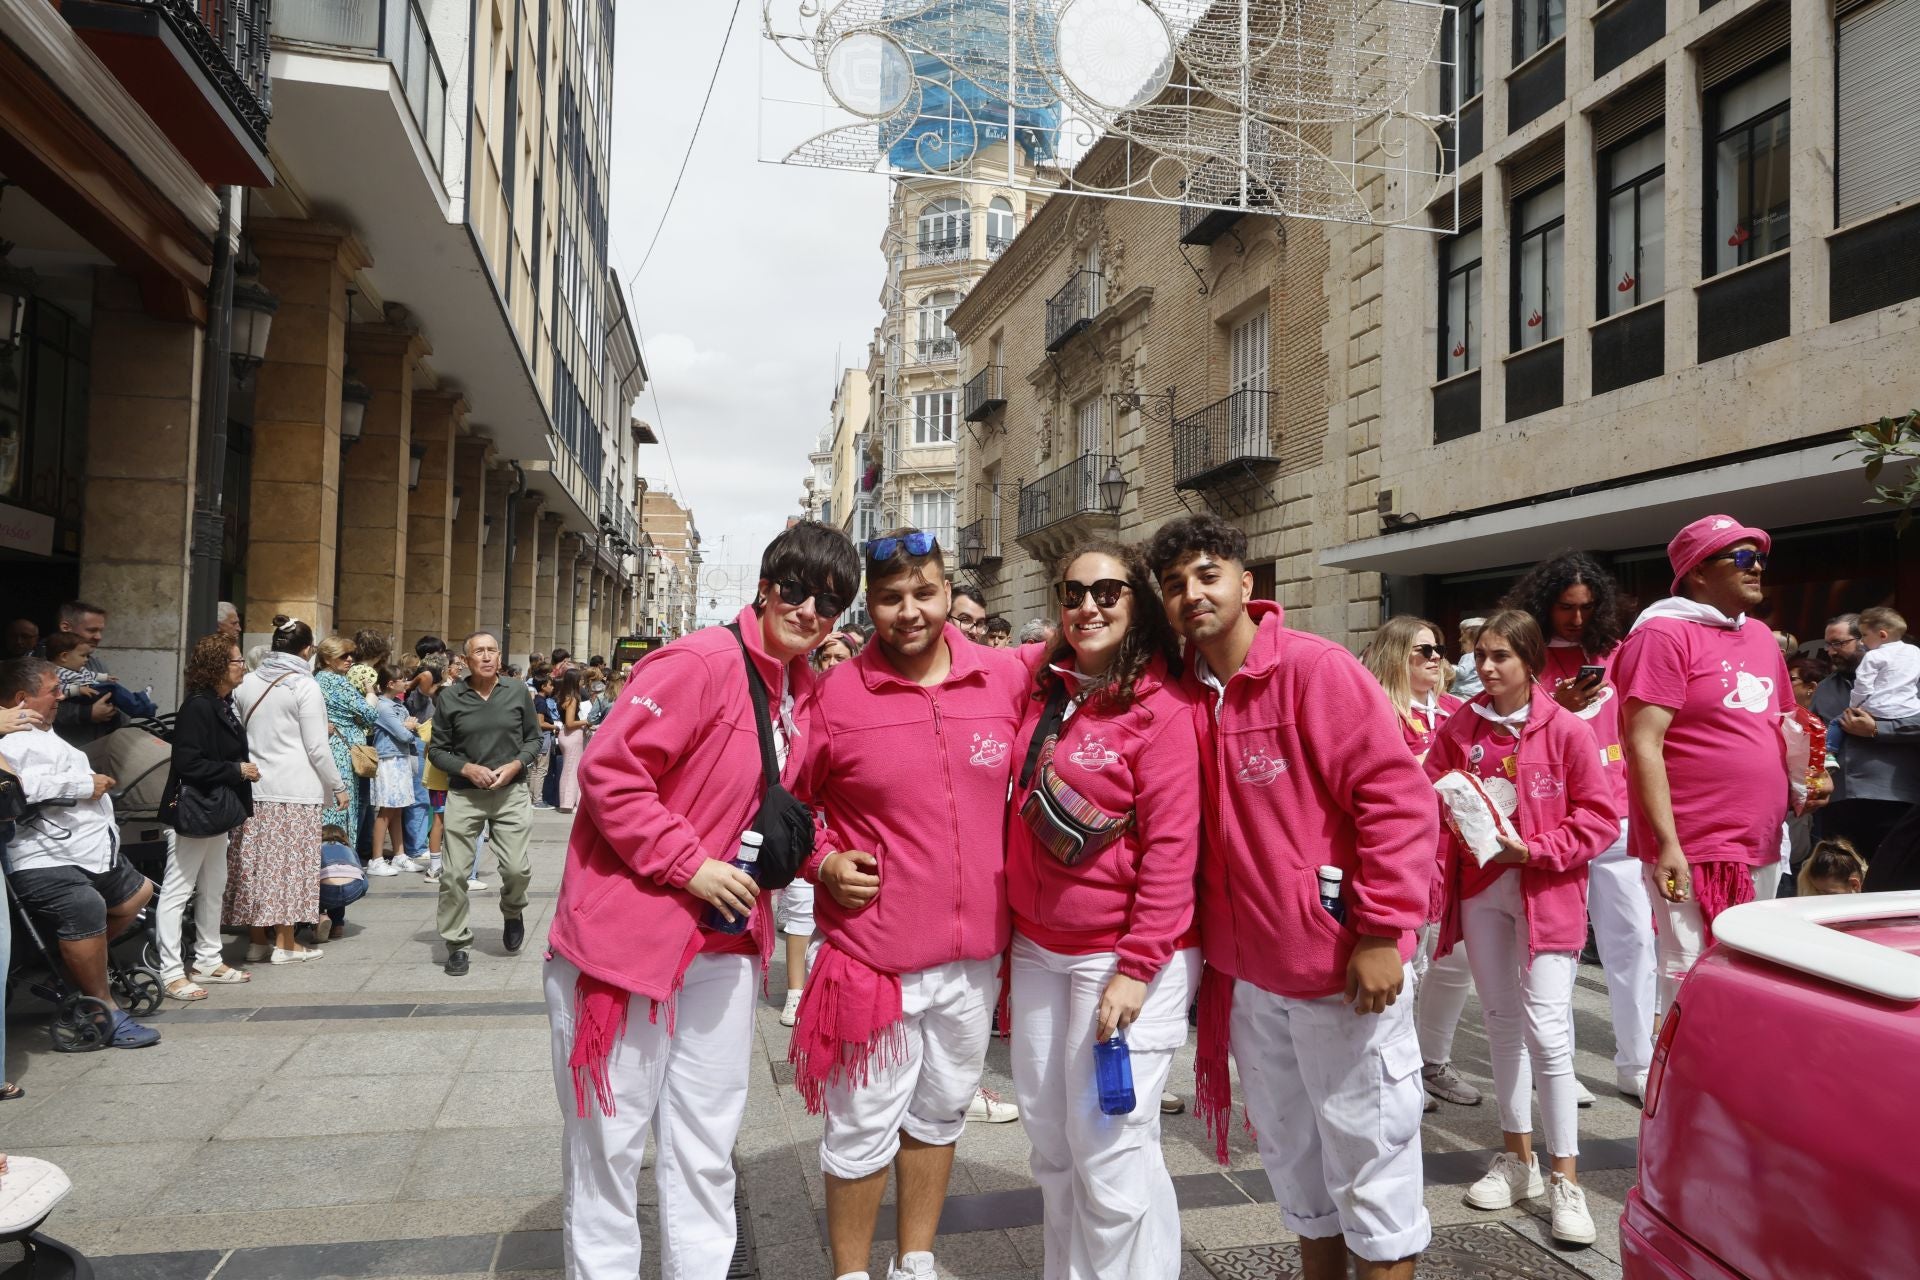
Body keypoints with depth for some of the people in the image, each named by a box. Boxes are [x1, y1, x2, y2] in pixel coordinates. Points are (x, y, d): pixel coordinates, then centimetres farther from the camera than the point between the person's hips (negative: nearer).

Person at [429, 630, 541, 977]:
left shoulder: (518, 692, 1)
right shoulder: (449, 697, -2)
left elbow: (533, 738, 10)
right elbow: (437, 749, 4)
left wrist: (515, 765, -8)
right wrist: (466, 768, -12)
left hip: (510, 792, 0)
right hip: (464, 794, 0)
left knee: (517, 869, -4)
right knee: (455, 874, 0)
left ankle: (513, 911, 30)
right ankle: (456, 944, 17)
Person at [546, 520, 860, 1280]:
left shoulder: (802, 691, 7)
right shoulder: (701, 661, -17)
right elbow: (609, 770, -21)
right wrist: (690, 864, -20)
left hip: (724, 939, 7)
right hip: (629, 927, -7)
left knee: (706, 1148, 17)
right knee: (609, 1141, 9)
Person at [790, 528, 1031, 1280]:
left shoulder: (1008, 678, -3)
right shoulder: (835, 695, -9)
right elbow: (786, 801, 1)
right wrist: (823, 861, -12)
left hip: (976, 949, 4)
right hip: (875, 951, -3)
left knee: (941, 1111, 20)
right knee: (866, 1125, 9)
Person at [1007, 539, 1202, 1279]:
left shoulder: (1162, 707, -11)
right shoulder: (1041, 692, 7)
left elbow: (1172, 846, -14)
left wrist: (1137, 966, -17)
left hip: (1124, 952, -6)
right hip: (1038, 947, 6)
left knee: (1110, 1148, 0)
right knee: (1050, 1140, 15)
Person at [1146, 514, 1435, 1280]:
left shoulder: (1316, 668, -13)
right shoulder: (1187, 694, 5)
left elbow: (1399, 798, -17)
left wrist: (1380, 931, -19)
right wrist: (1207, 942, 8)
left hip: (1341, 965, -6)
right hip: (1249, 971, 6)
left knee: (1367, 1158, 7)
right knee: (1292, 1157, 20)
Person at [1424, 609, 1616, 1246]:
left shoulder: (1566, 729, -8)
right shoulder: (1459, 729, 2)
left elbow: (1600, 816, -7)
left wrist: (1535, 850, -17)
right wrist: (1433, 873, -11)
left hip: (1545, 892, -4)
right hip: (1480, 889, 4)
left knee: (1547, 1027, -6)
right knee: (1502, 1022, 13)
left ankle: (1565, 1179, 7)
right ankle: (1518, 1157, 28)